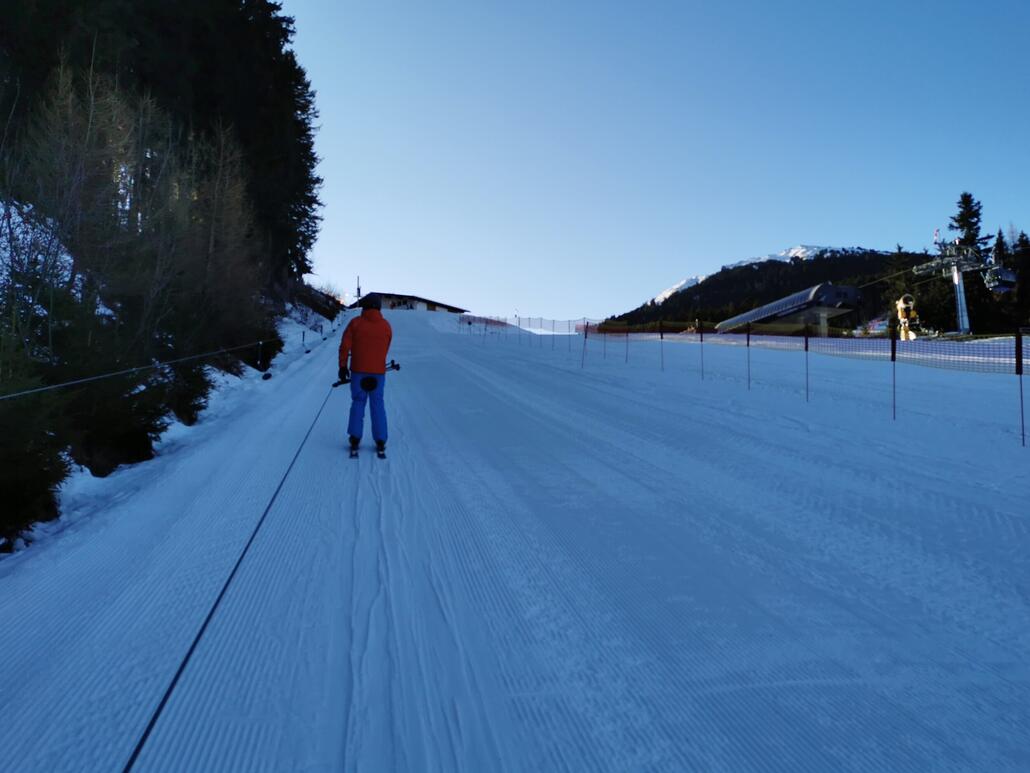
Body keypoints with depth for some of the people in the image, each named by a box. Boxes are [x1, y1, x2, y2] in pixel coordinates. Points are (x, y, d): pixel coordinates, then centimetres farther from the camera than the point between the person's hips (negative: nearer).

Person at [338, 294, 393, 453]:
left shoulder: (355, 323, -4)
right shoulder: (386, 326, 3)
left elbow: (345, 346, -6)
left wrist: (343, 366, 2)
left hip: (358, 370, -1)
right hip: (378, 372, 1)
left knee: (358, 403, 9)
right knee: (378, 405, 6)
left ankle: (355, 438, 7)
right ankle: (380, 441, 4)